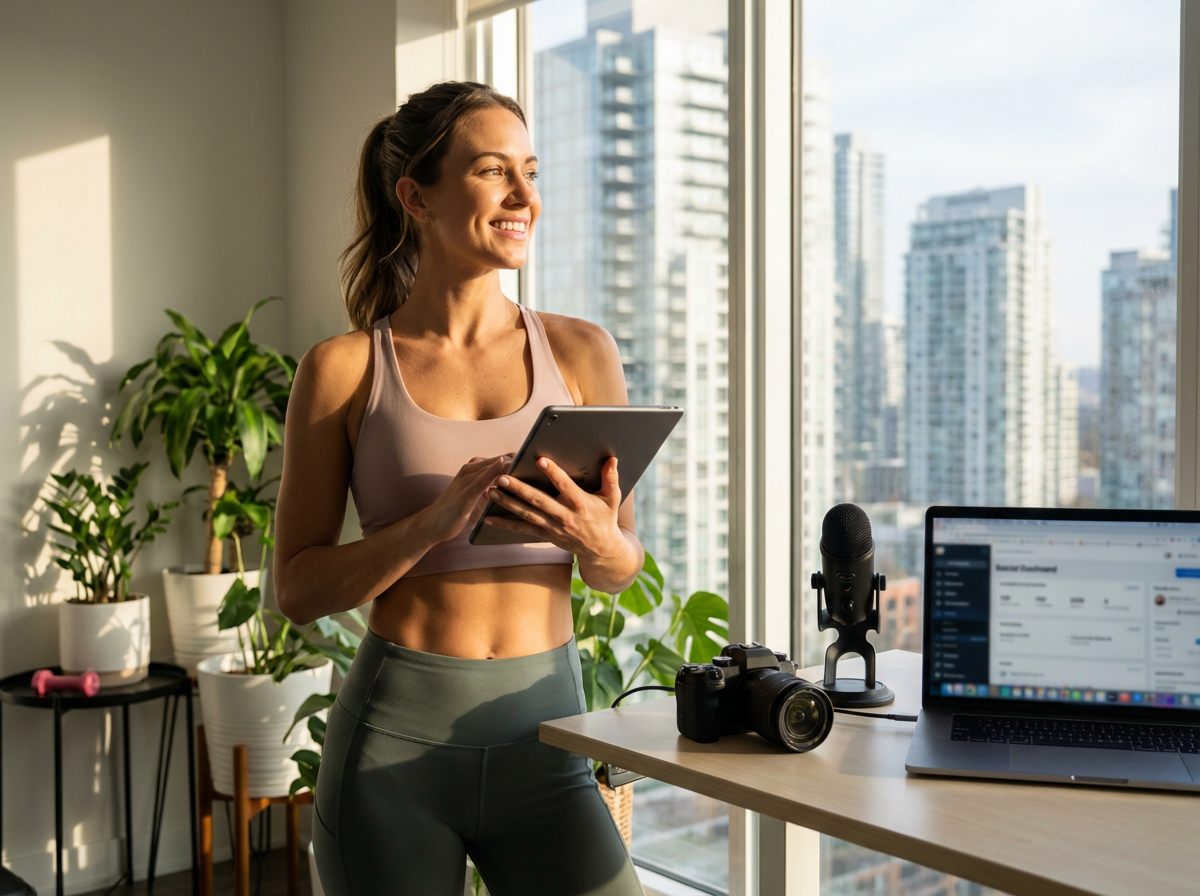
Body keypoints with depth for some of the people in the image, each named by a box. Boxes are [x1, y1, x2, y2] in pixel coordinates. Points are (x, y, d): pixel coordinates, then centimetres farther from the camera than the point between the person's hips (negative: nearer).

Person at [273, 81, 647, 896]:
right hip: (395, 738, -1)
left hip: (545, 736, 1)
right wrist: (436, 522, -18)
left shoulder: (580, 352, 3)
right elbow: (299, 589, -2)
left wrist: (595, 542, -14)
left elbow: (624, 568, 9)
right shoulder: (343, 369, -1)